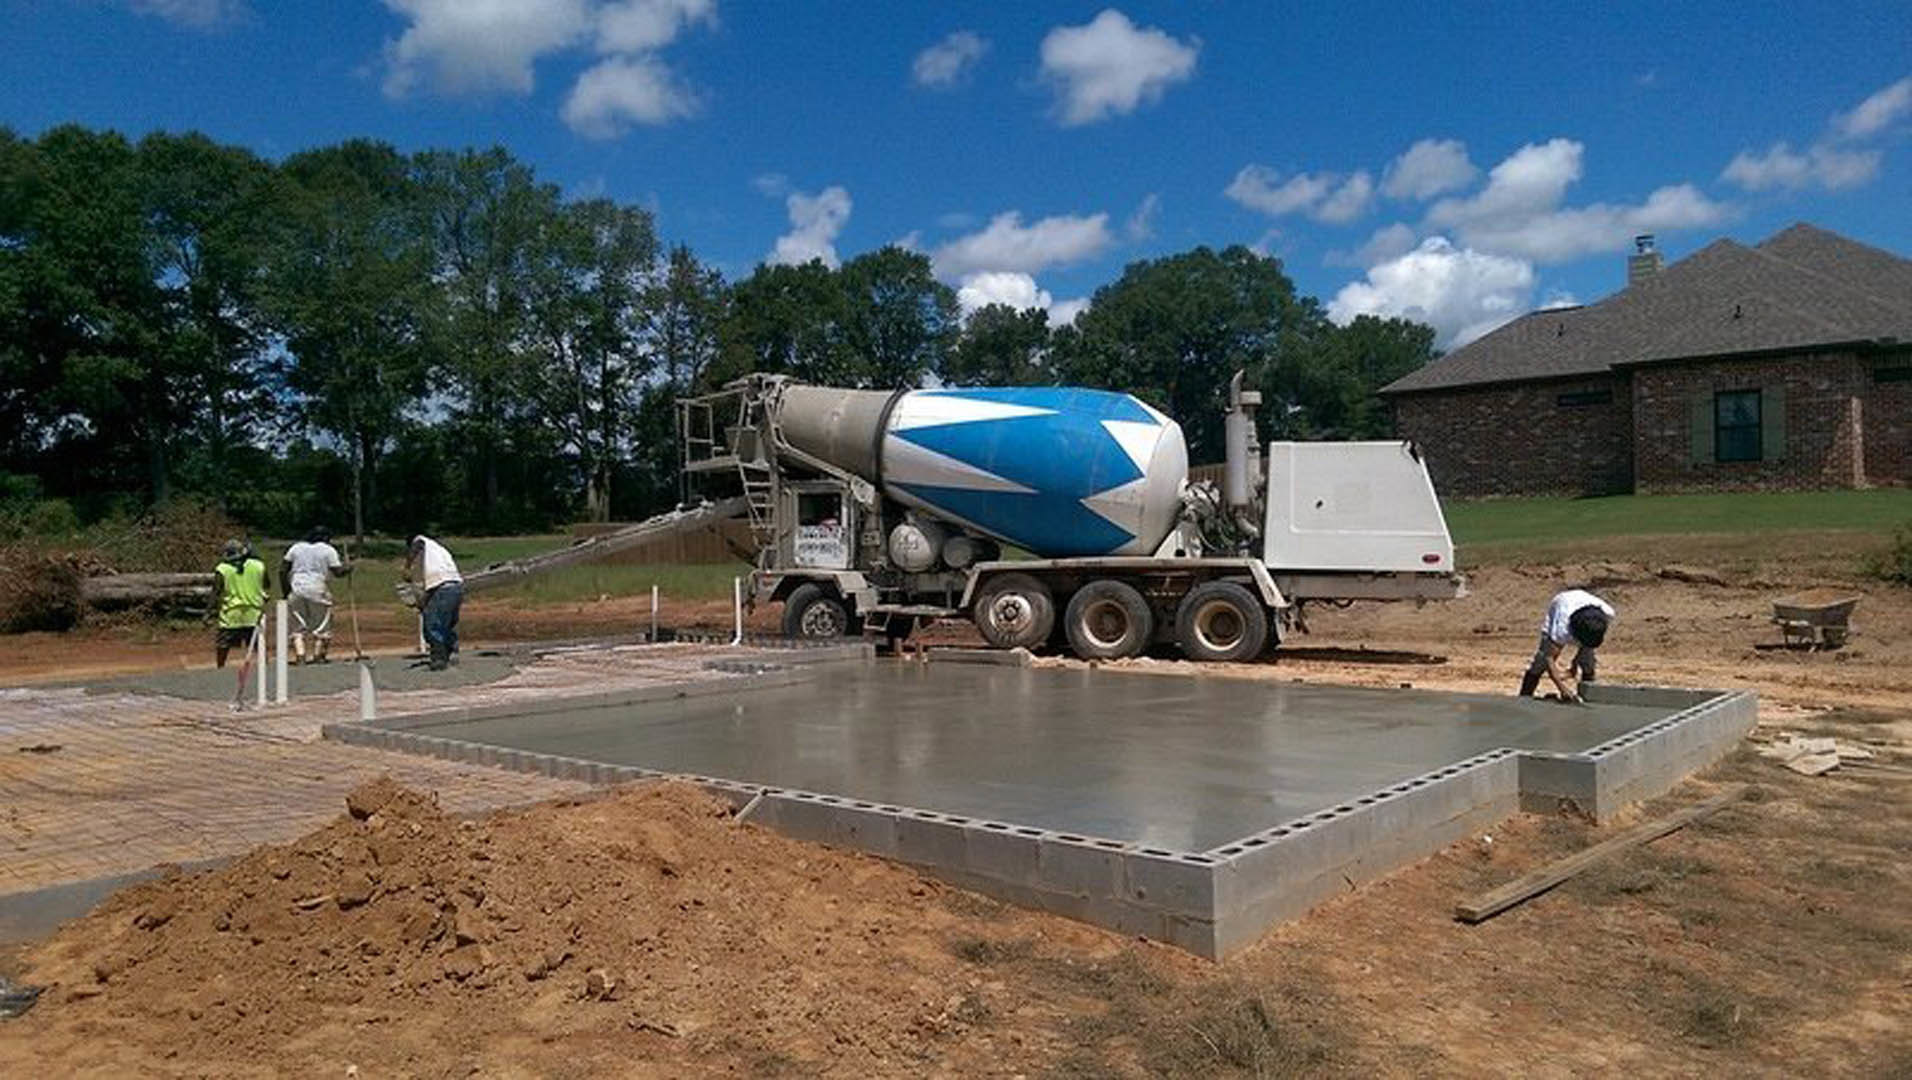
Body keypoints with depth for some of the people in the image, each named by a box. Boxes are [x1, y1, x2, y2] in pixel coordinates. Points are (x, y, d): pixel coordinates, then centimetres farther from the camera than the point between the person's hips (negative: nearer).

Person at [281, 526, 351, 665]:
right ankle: (318, 655, 7)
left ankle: (299, 656, -4)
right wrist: (347, 569, 18)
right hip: (317, 591, -3)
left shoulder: (296, 547, 14)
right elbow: (338, 572, -3)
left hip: (296, 590, 3)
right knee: (321, 624, 9)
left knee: (298, 626, 8)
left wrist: (286, 591, 15)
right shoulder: (328, 550, 3)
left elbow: (282, 571, 10)